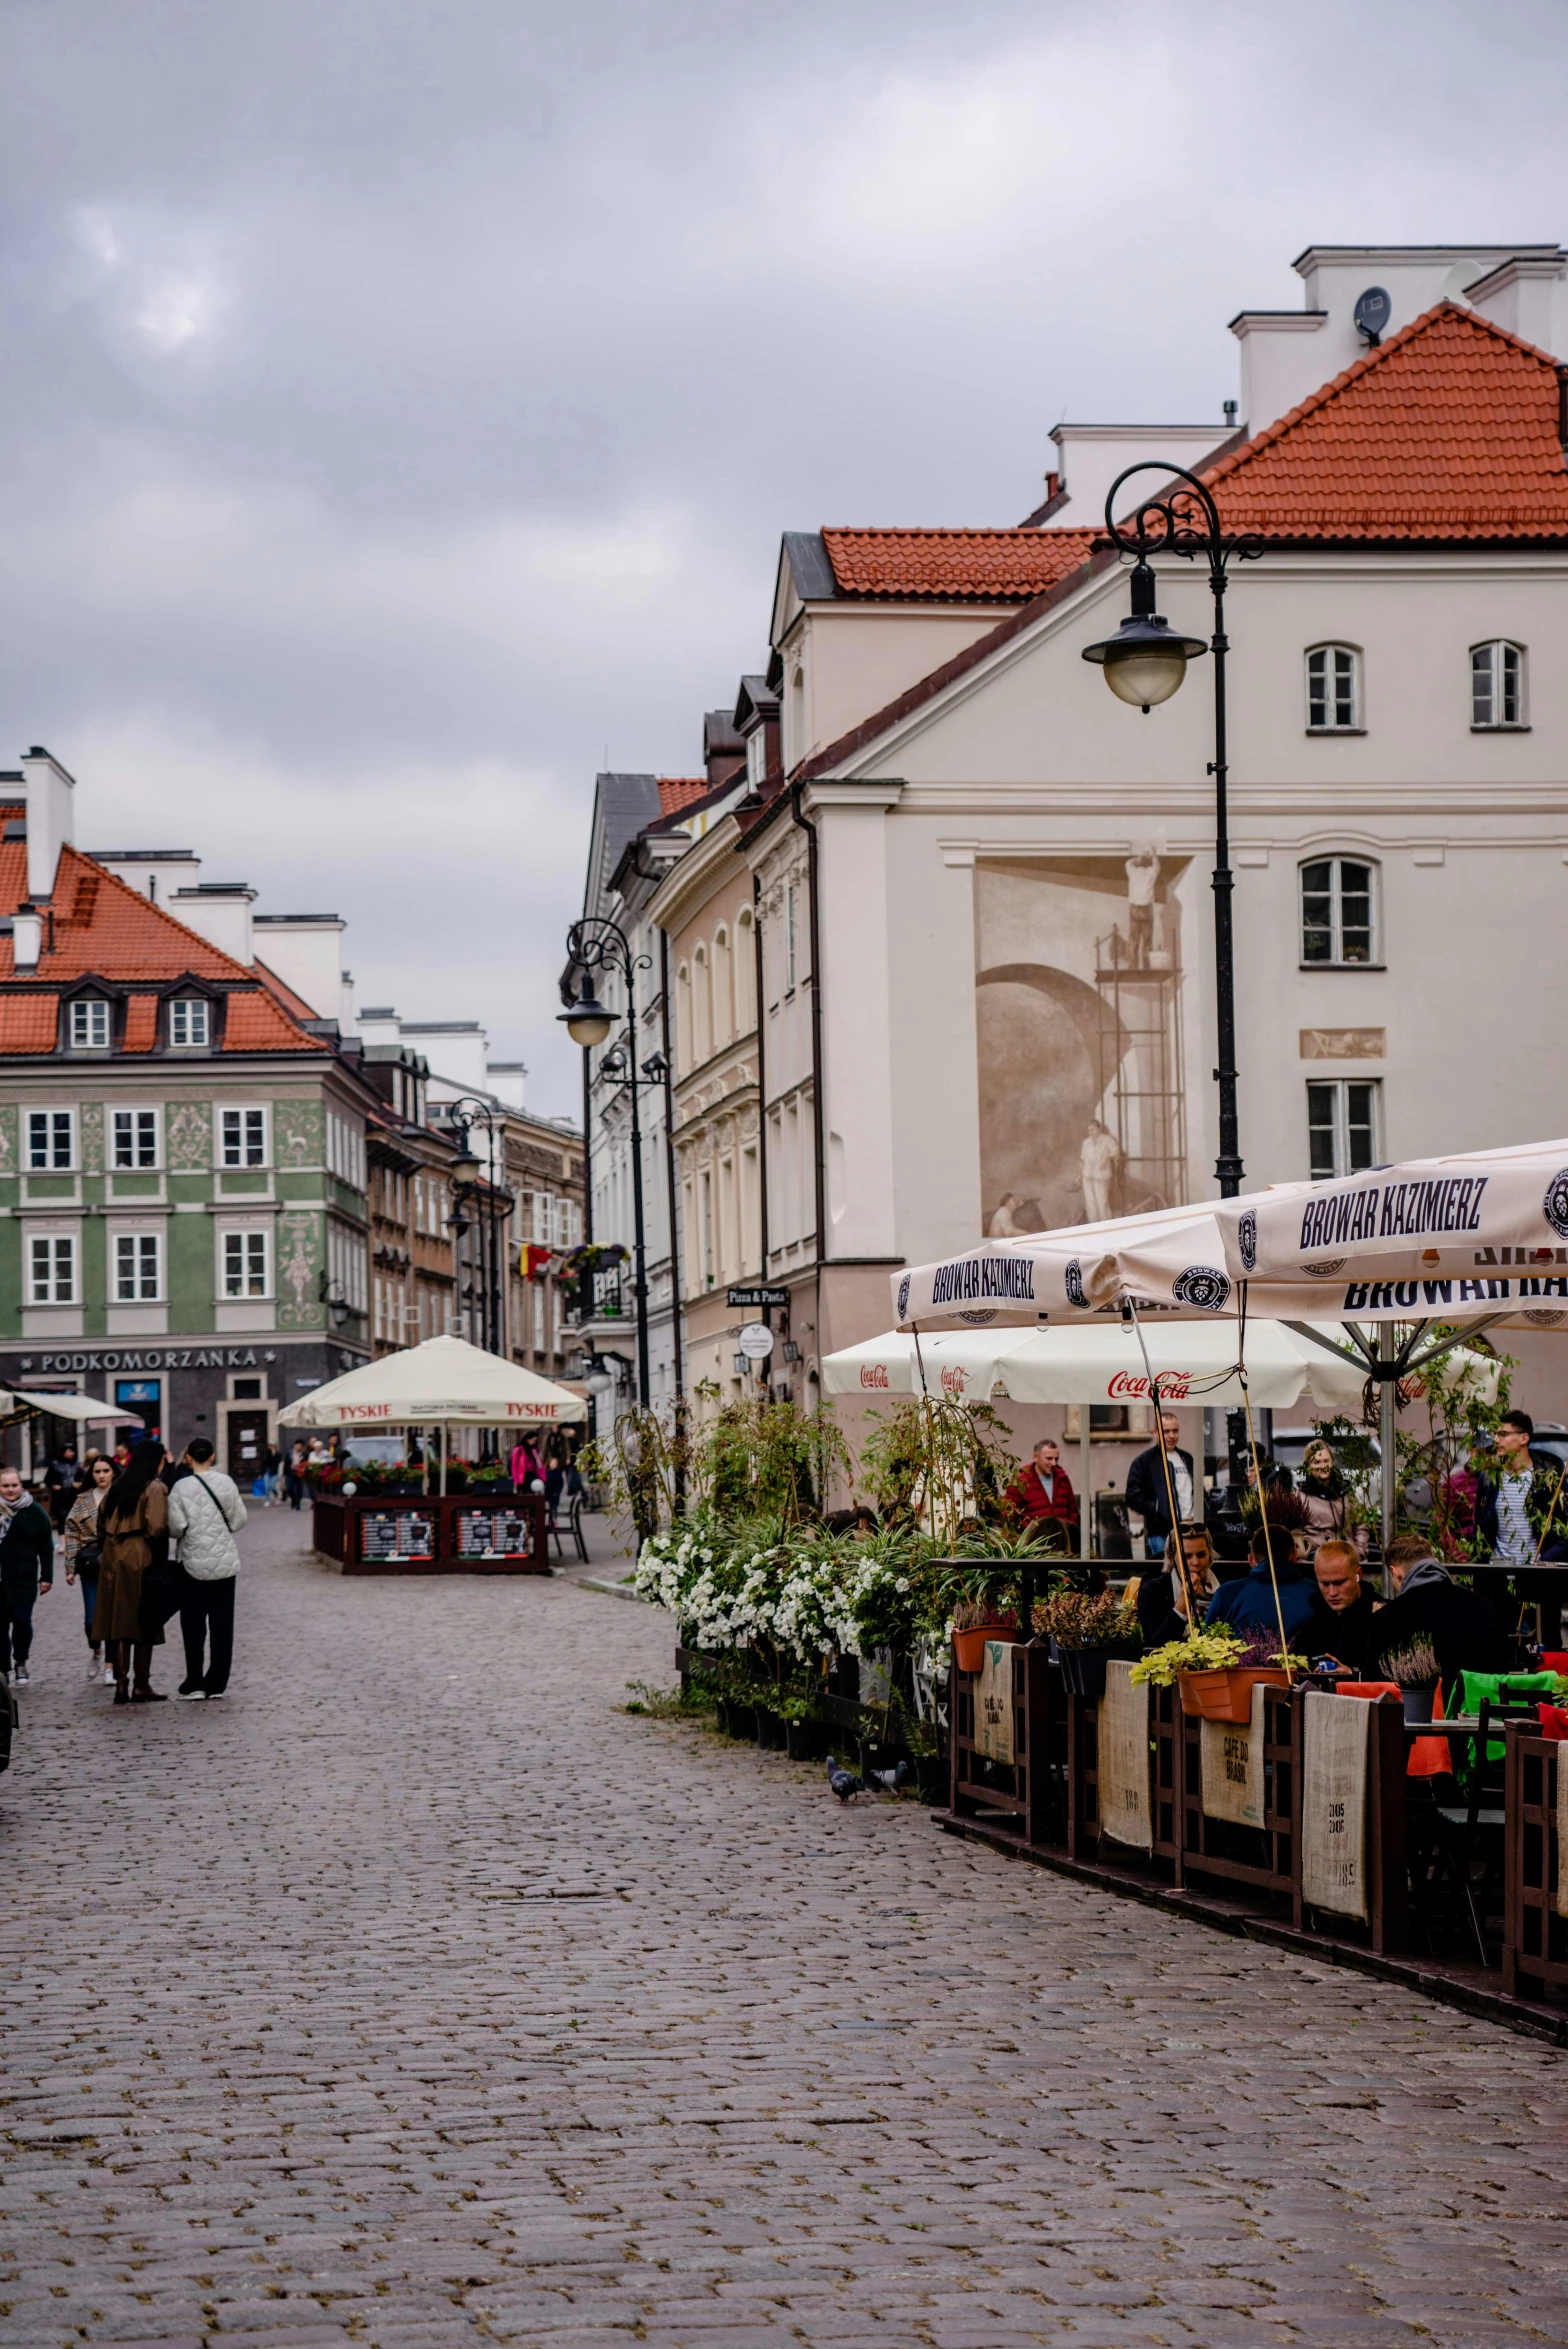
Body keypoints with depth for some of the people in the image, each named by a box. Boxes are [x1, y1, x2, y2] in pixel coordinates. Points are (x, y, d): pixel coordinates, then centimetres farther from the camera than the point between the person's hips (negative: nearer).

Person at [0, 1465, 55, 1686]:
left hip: (23, 1579, -2)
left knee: (21, 1619, -10)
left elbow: (46, 1547, 3)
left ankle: (20, 1662, 13)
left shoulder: (35, 1513, 0)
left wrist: (46, 1577, 0)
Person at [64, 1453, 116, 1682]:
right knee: (92, 1616, 0)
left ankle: (110, 1666, 1)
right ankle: (95, 1650, 30)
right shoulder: (82, 1501, 9)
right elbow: (72, 1534, 8)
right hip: (91, 1566, 2)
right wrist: (70, 1567, 1)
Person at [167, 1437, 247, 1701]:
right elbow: (239, 1520, 1)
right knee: (222, 1624, 8)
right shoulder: (226, 1483, -4)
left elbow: (176, 1526, -15)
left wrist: (181, 1535, 7)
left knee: (193, 1625, 6)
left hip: (193, 1563, -2)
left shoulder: (182, 1487, -12)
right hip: (225, 1562, 2)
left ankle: (194, 1683, 5)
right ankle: (217, 1683, 9)